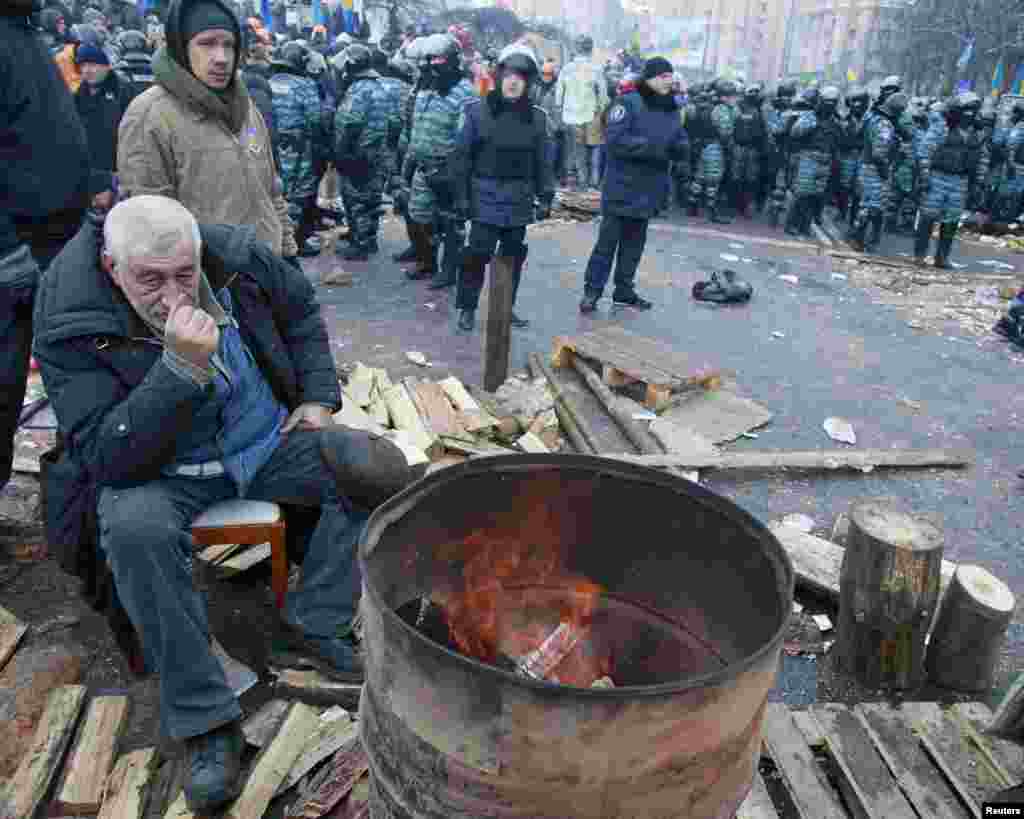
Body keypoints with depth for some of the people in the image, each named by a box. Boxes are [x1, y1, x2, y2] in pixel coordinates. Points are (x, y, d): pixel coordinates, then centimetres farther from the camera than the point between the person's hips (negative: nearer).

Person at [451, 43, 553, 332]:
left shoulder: (537, 117, 5)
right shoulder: (477, 111, -4)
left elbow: (542, 161, 10)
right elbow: (462, 156, -2)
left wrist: (545, 197, 6)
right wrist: (461, 196, -5)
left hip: (520, 202, 3)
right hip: (486, 198, -3)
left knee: (514, 256, 11)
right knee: (477, 255, -2)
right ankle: (467, 307, 12)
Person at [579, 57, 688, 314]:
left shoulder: (672, 110, 11)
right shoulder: (628, 103, -10)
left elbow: (683, 148, 10)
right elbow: (616, 140, -21)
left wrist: (679, 147, -14)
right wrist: (652, 147, -25)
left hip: (647, 191, 6)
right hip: (621, 189, -6)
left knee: (634, 244, 14)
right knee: (607, 242, -2)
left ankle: (624, 290, 25)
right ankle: (592, 290, 7)